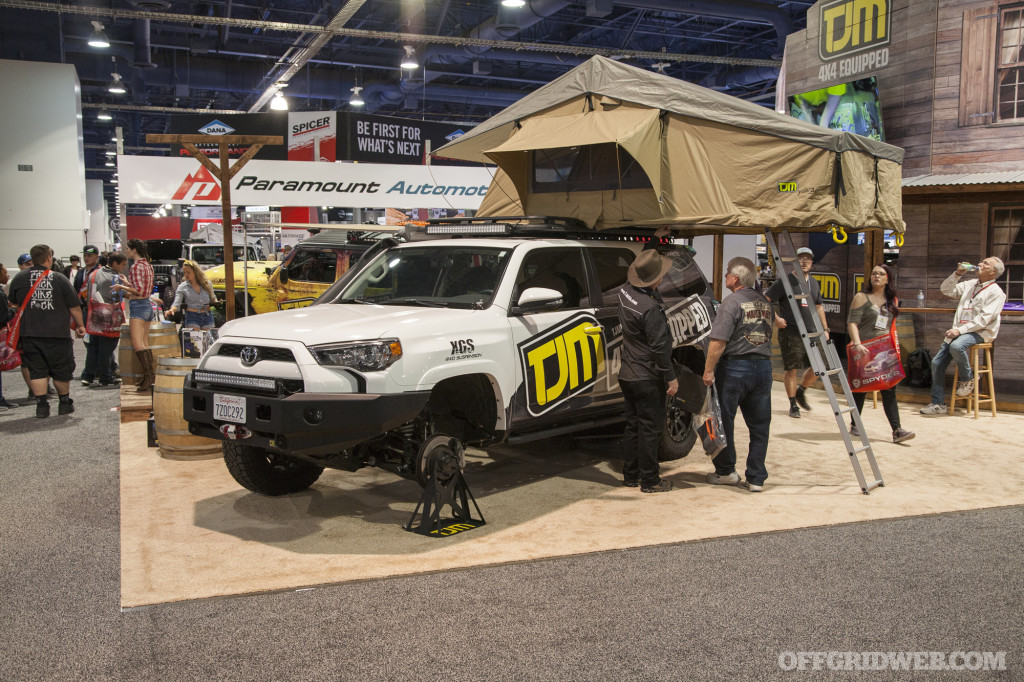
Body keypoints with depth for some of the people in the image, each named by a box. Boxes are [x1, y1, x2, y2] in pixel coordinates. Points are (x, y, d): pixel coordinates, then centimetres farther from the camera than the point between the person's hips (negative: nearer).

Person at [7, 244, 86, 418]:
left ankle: (41, 404, 3)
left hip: (29, 334, 2)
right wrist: (80, 326, 12)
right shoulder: (59, 278, -7)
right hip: (57, 333, -2)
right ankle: (64, 402, 24)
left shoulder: (18, 279, 0)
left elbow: (14, 303, 16)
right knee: (61, 371, 12)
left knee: (37, 371, 8)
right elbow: (74, 307, -2)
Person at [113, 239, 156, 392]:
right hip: (147, 305, 10)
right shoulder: (147, 265, 16)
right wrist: (126, 285, 25)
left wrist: (121, 287, -6)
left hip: (138, 305, -10)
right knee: (145, 344, 11)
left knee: (137, 344, -15)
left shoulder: (136, 266, -12)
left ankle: (149, 375, -21)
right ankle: (150, 375, 12)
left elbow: (139, 290, -19)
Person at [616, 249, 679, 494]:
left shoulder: (625, 291, -2)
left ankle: (631, 474, 24)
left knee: (633, 425, 16)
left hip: (628, 373, 8)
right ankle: (649, 480, 9)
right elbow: (660, 347, -21)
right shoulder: (650, 308, -25)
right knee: (650, 428, 1)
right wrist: (671, 377, -13)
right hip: (648, 377, -8)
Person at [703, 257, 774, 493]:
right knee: (759, 425, 10)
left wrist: (708, 370, -11)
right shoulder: (764, 301, 10)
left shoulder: (732, 302, -12)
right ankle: (756, 478, 13)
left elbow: (718, 342, -17)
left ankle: (726, 471, 18)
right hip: (763, 367, 7)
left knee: (723, 421, 8)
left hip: (735, 367, -6)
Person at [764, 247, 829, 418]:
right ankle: (793, 404, 11)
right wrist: (775, 319, -15)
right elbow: (765, 300, -9)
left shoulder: (814, 283, 14)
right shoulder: (785, 281, -7)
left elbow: (819, 306, 23)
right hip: (790, 332, -6)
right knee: (791, 369, -2)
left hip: (811, 333, 6)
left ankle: (800, 391, 29)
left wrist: (825, 328, 19)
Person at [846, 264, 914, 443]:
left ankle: (897, 430, -7)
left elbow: (891, 326, 22)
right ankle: (854, 425, 21)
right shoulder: (862, 297, -3)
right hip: (864, 351, -4)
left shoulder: (892, 301, 14)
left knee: (889, 389, -4)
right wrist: (857, 344, -23)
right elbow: (852, 323, -11)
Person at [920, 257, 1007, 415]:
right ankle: (938, 404, 2)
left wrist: (960, 330, -23)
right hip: (959, 331, 7)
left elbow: (983, 319, -16)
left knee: (956, 346, -37)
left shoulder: (996, 293, -6)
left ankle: (968, 379, -10)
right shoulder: (970, 285, 16)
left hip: (980, 333, -7)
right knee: (937, 363, -5)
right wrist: (957, 274, 4)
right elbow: (946, 290, 17)